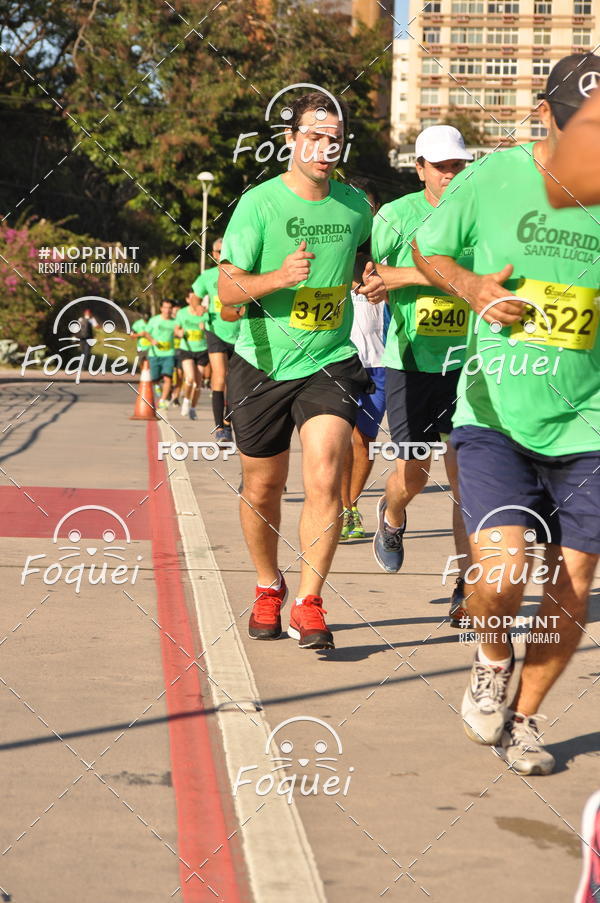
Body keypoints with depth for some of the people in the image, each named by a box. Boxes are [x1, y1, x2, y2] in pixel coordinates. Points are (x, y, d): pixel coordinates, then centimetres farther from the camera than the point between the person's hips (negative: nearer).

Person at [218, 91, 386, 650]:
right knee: (262, 488, 11)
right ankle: (268, 588, 35)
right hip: (262, 366, -1)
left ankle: (308, 604, -6)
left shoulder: (355, 205, 3)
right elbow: (227, 289, -13)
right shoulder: (259, 203, -9)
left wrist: (373, 283, 1)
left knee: (324, 481, -16)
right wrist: (280, 276, -30)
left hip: (331, 363, 1)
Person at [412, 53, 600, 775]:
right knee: (502, 572, -19)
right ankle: (492, 661, 17)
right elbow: (425, 250, 11)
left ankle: (522, 719, 30)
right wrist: (472, 285, -7)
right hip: (494, 415, -2)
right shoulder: (490, 179, -4)